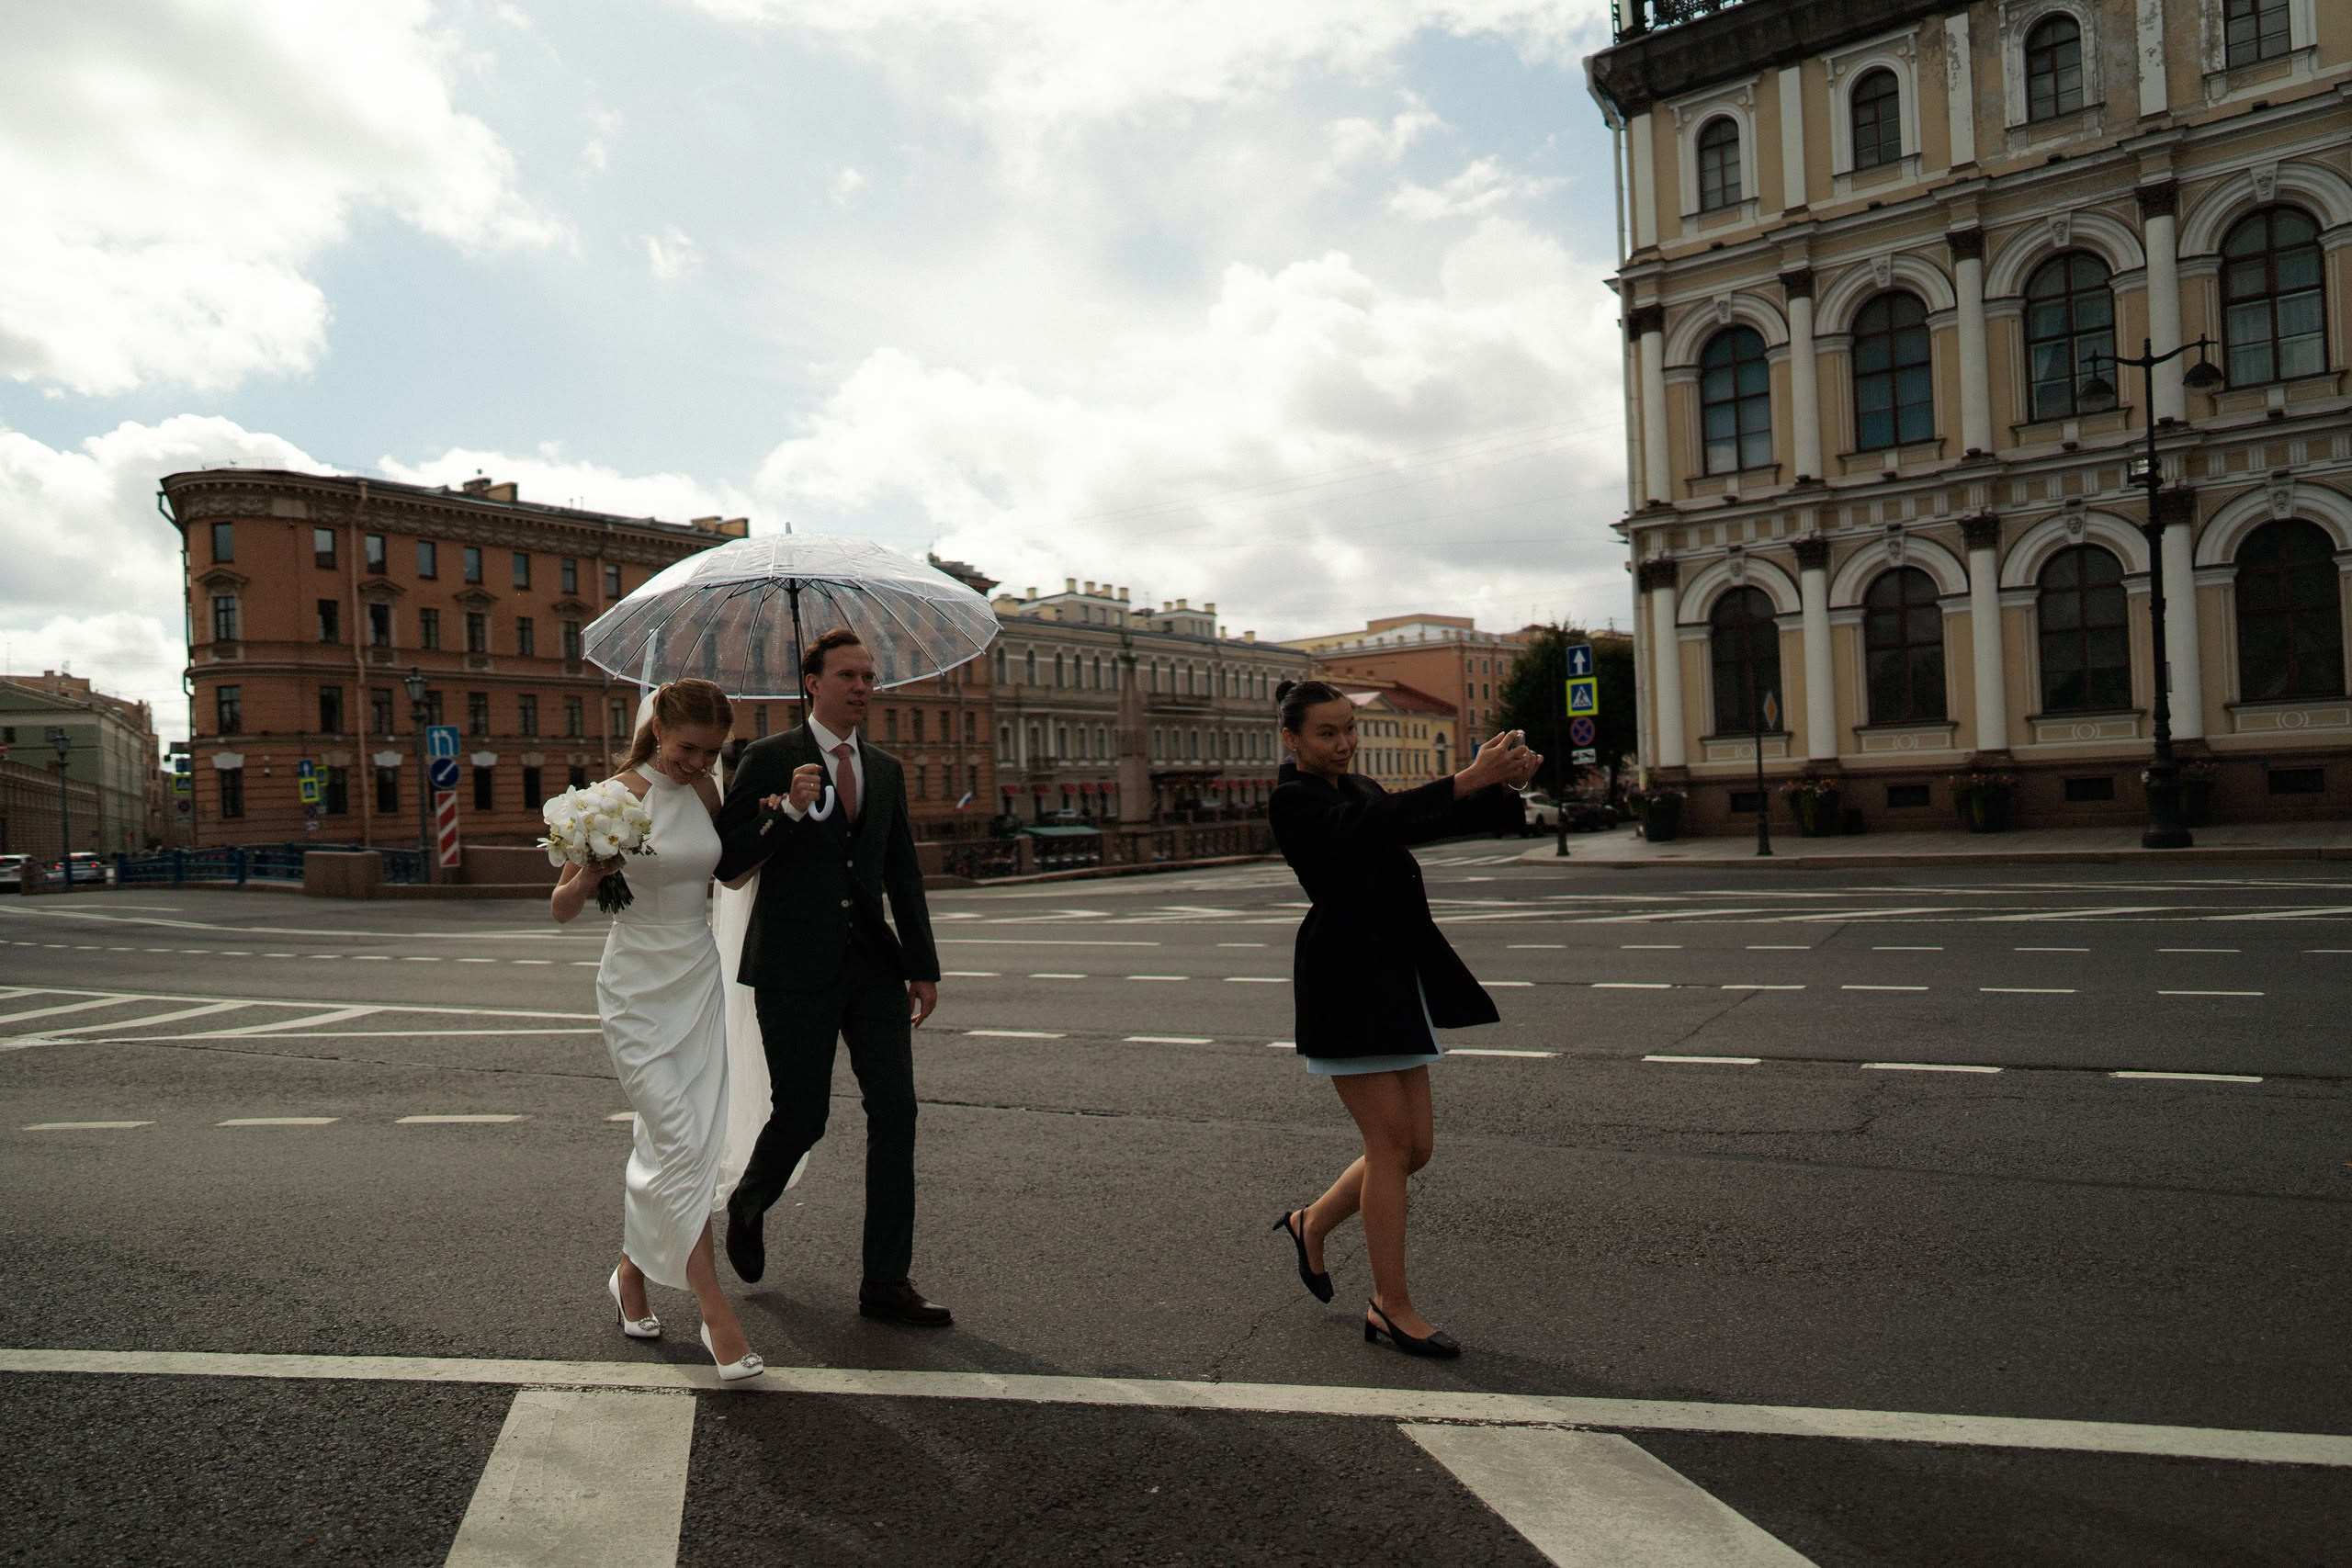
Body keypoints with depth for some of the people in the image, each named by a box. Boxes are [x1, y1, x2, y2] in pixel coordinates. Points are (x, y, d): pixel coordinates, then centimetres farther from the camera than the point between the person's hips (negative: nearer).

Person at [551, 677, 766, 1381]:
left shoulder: (705, 791, 3)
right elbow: (560, 908, -7)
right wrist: (588, 877, -29)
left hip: (700, 980, 5)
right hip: (638, 987, -5)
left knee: (665, 1142, 11)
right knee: (683, 1145, -10)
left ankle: (631, 1273, 32)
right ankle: (717, 1315, -4)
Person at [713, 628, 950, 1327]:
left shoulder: (886, 770, 13)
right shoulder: (769, 760, -2)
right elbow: (726, 861, -6)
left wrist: (922, 965, 13)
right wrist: (788, 810, -21)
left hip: (872, 964, 5)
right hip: (796, 967, -4)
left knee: (895, 1111, -2)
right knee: (800, 1118, 1)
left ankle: (886, 1282, 7)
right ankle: (747, 1206, 36)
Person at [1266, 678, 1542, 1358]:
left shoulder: (1361, 789, 17)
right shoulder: (1293, 801, -8)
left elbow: (1427, 820, 9)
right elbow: (1371, 825, -26)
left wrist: (1504, 785, -10)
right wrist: (1467, 780, -34)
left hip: (1396, 979, 8)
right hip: (1344, 982, -8)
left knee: (1412, 1148, 10)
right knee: (1392, 1144, -4)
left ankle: (1311, 1224, 32)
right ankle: (1390, 1308, 10)